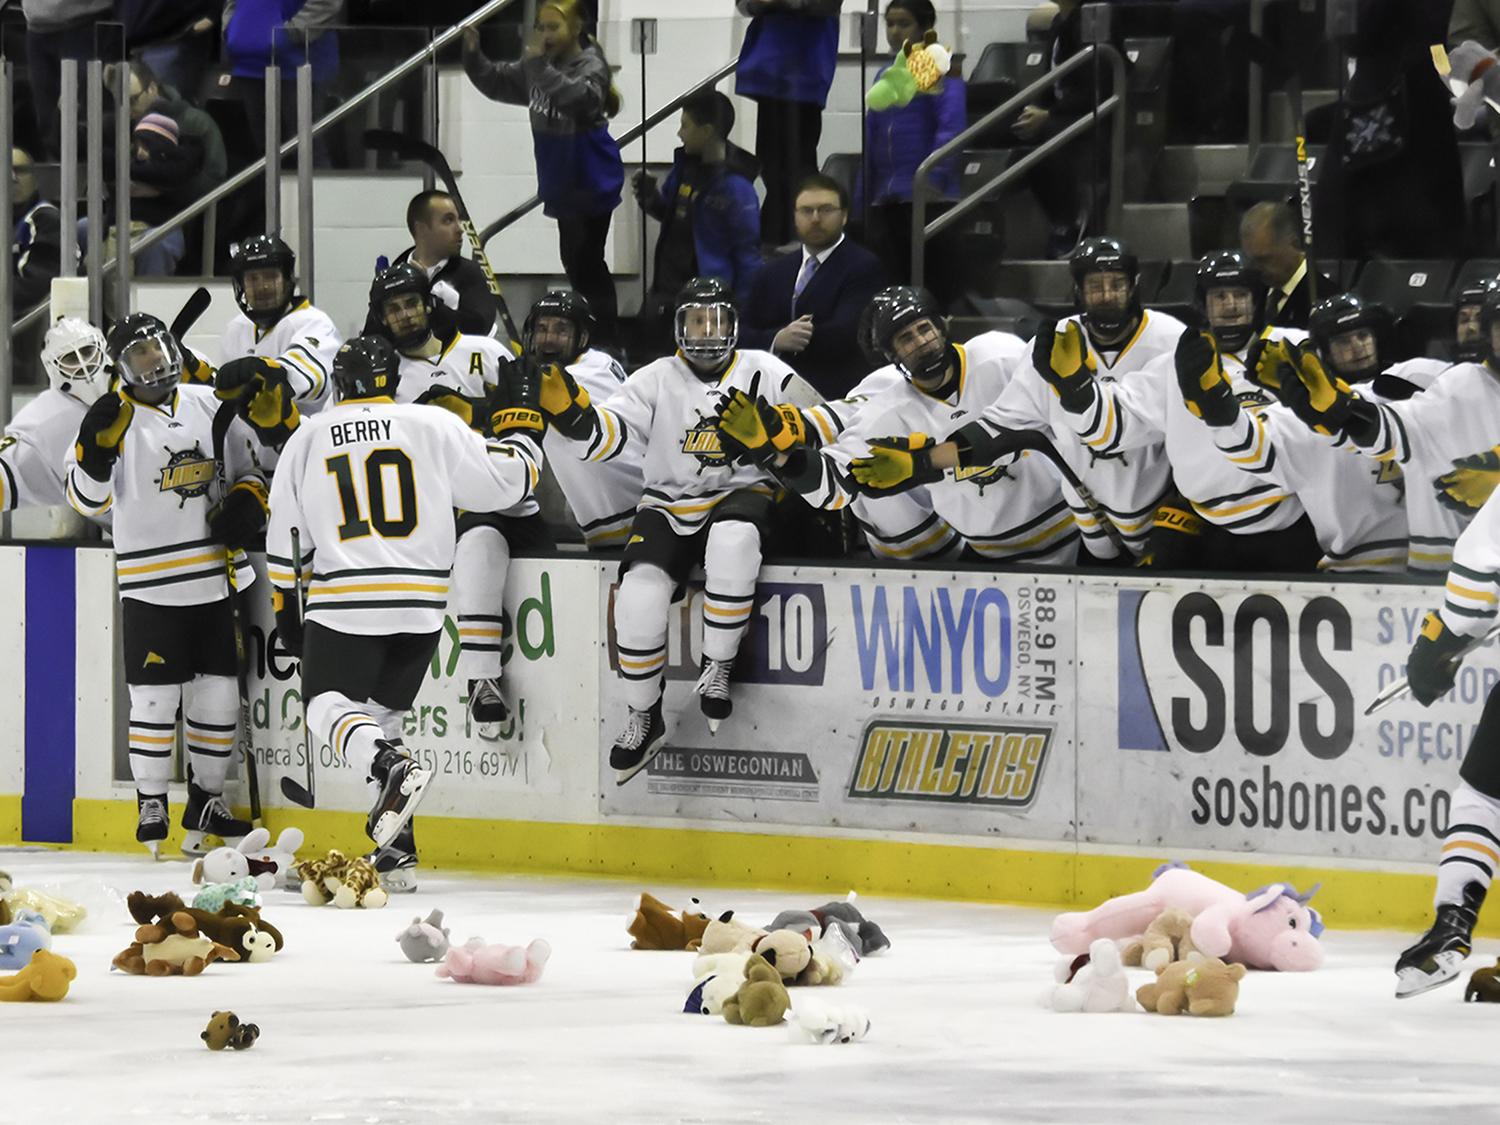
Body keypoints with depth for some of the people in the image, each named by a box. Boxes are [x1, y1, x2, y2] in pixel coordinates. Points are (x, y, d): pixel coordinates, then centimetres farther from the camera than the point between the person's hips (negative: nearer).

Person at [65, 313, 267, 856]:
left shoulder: (209, 406, 8)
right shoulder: (118, 418, -4)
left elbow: (246, 467, 20)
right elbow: (88, 500, -11)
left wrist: (248, 501, -1)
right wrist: (96, 447, -28)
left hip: (212, 581, 4)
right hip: (149, 584, -4)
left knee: (218, 697, 7)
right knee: (155, 700, -4)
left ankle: (205, 802, 20)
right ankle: (150, 806, 8)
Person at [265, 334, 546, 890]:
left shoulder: (309, 438, 7)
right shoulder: (434, 426, 2)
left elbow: (286, 534, 12)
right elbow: (506, 480, 4)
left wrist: (286, 604, 24)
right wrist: (522, 425, 23)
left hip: (343, 600, -2)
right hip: (420, 603, 3)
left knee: (328, 703, 6)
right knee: (381, 712, 17)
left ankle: (392, 768, -27)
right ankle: (396, 854, 9)